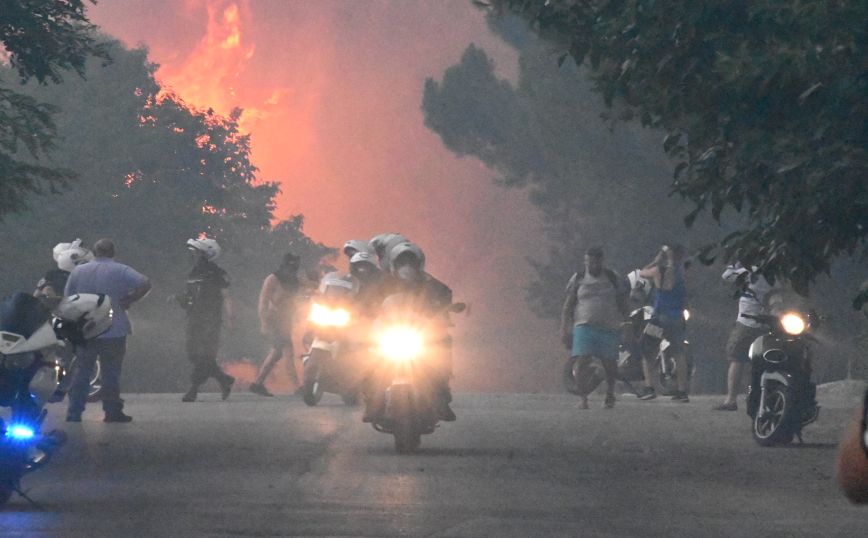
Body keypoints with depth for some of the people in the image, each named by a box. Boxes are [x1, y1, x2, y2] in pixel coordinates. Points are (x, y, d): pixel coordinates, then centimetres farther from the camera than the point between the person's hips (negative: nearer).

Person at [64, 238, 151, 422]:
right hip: (113, 331, -3)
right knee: (111, 373, 3)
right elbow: (145, 284, -16)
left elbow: (67, 298, 10)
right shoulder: (120, 271, -5)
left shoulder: (78, 271, 6)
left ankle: (74, 412, 5)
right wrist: (129, 301, -5)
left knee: (82, 371, 8)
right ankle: (112, 412, 5)